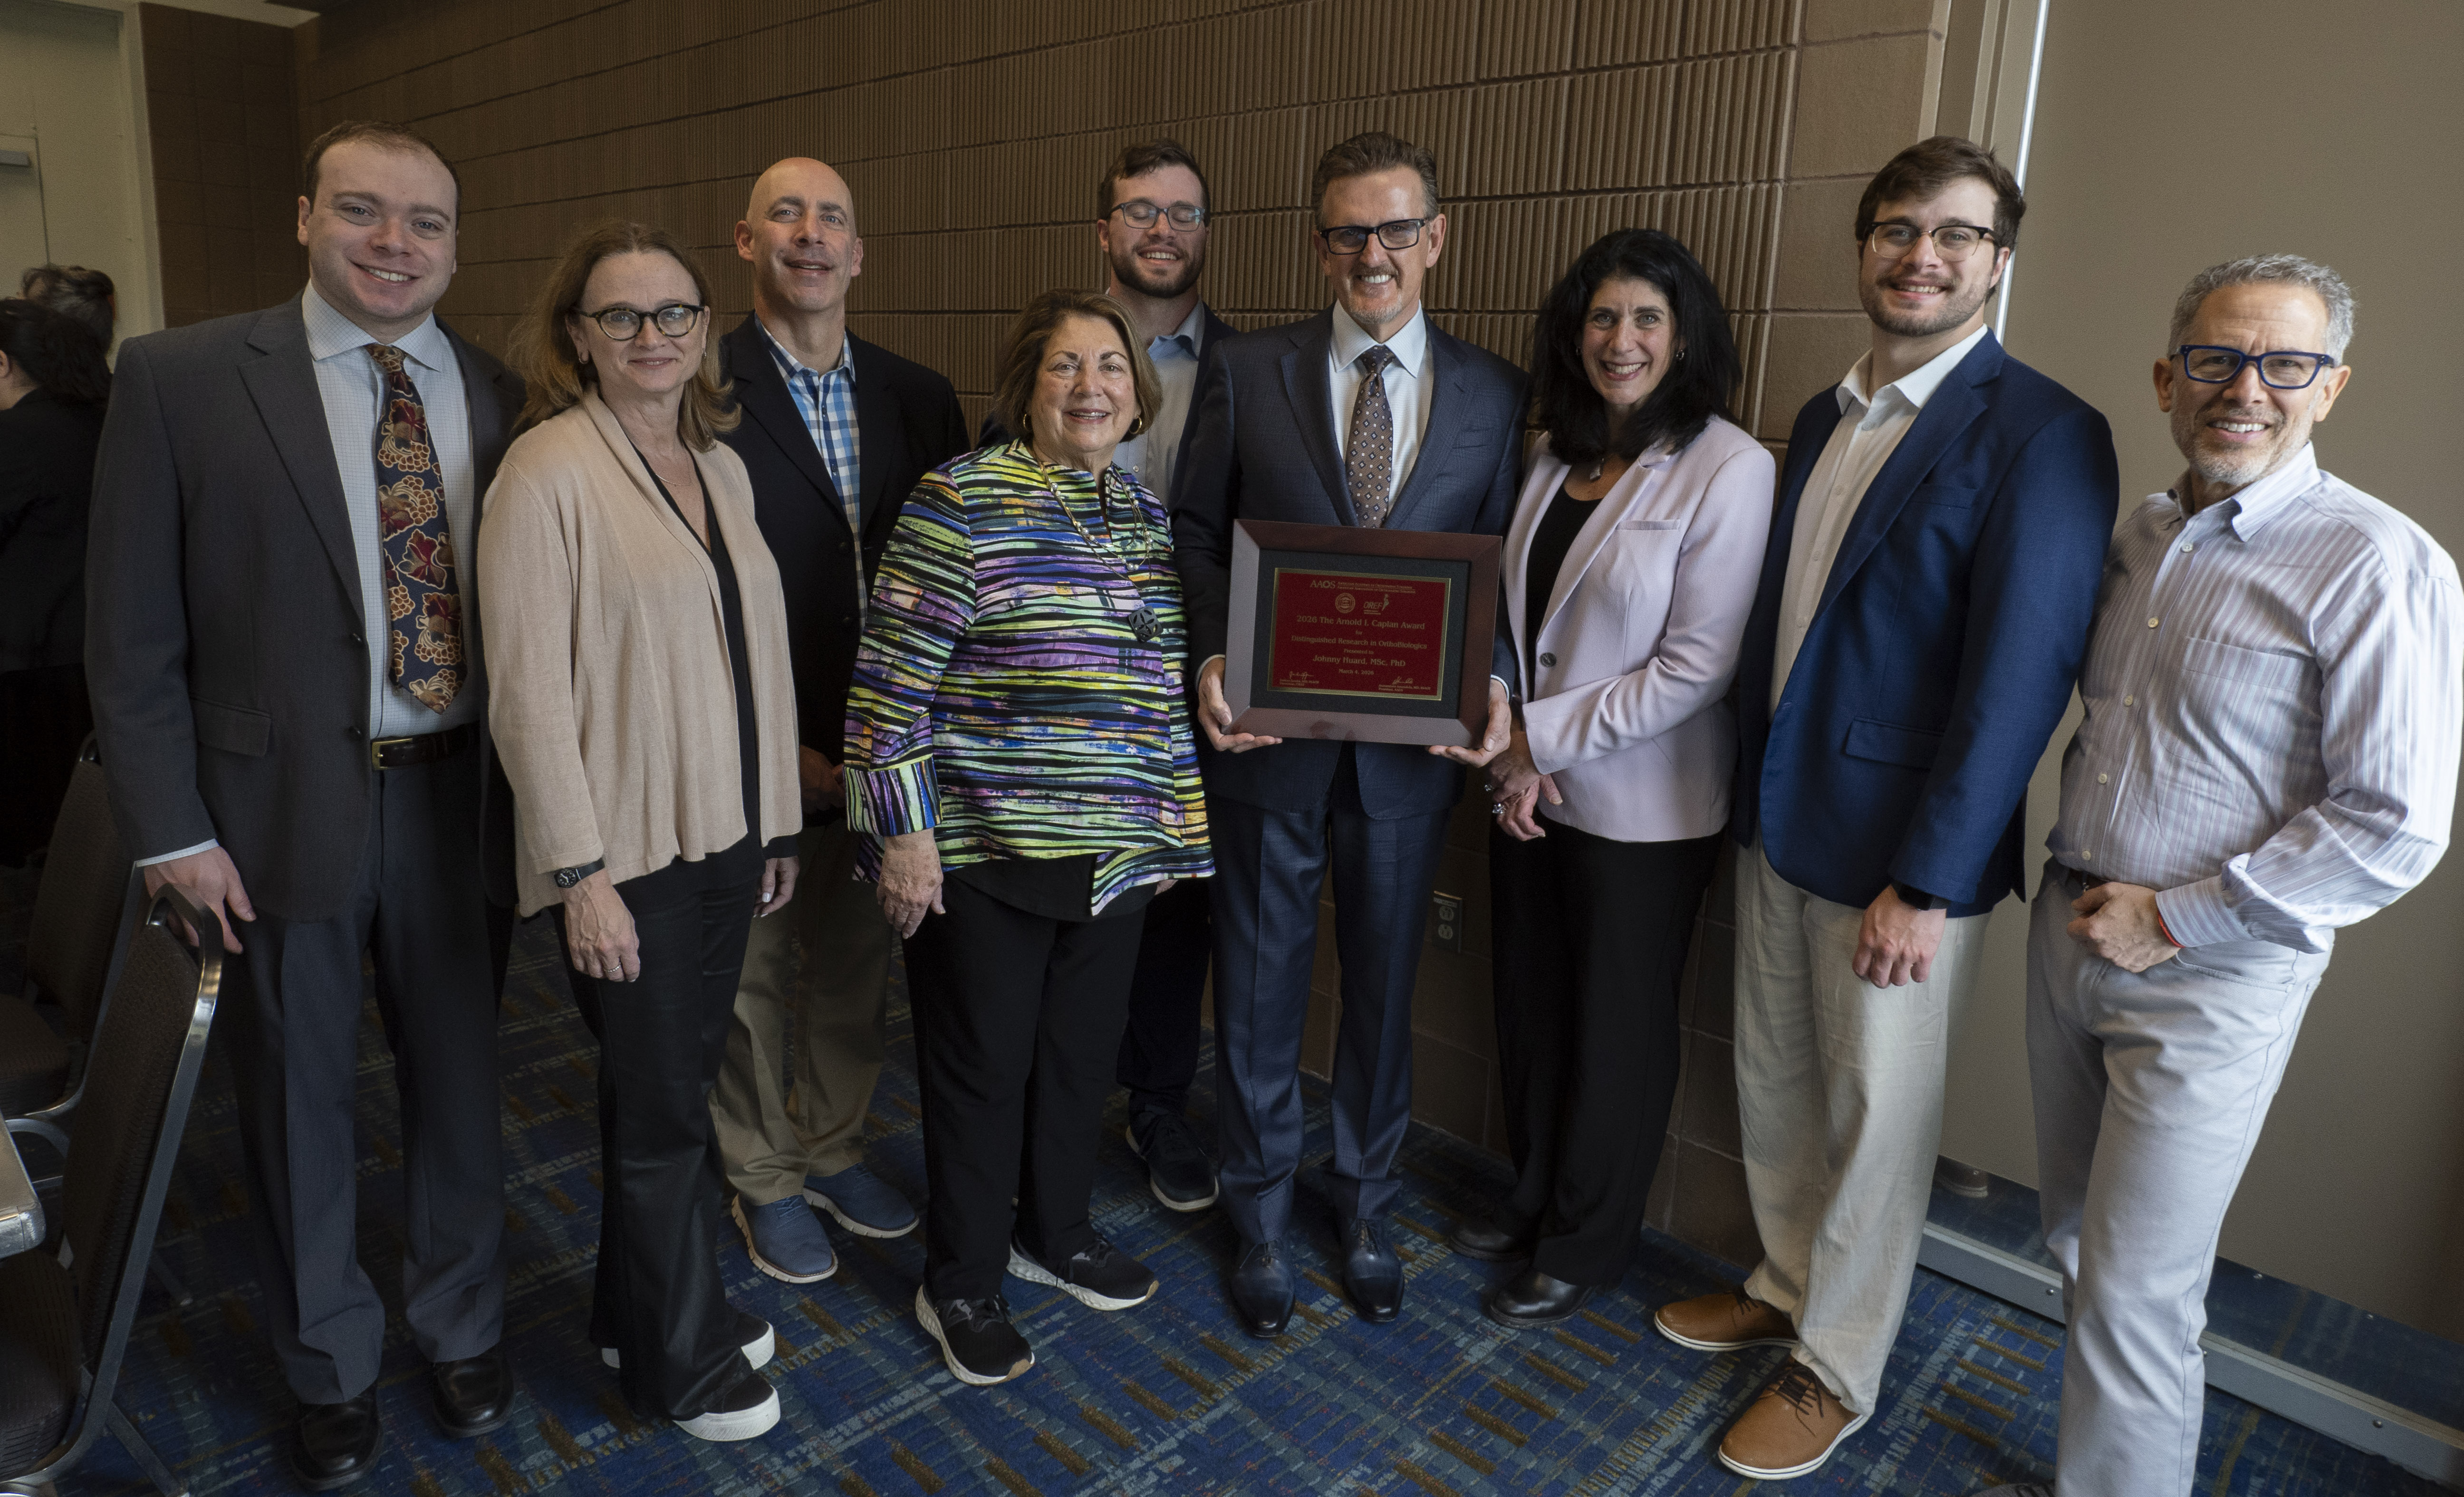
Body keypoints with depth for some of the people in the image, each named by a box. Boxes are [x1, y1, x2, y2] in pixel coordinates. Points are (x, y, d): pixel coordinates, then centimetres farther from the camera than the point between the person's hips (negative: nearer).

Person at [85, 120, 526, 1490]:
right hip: (283, 806, -1)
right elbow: (132, 630, -4)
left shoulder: (504, 400, 1)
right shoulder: (183, 378, -6)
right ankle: (334, 1364, 39)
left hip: (463, 799, 2)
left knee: (461, 1080, 16)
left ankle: (464, 1324, 41)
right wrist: (172, 828, -7)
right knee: (301, 1098, 15)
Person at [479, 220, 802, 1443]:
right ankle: (682, 1361, 29)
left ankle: (642, 1311, 39)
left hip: (723, 836, 6)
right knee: (662, 1113, 7)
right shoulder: (548, 469, -12)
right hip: (625, 853, -6)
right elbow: (528, 686, -14)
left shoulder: (722, 467, 9)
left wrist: (776, 821, 12)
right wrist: (579, 872, -16)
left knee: (671, 1090, 18)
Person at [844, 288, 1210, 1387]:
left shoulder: (1144, 510, 9)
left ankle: (1054, 1233, 41)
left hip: (1114, 848, 6)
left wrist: (1175, 823, 15)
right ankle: (960, 1286, 28)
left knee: (1083, 1051, 18)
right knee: (983, 1067, 8)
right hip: (982, 850, -6)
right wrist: (902, 829, -14)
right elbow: (891, 678, -13)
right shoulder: (962, 500, -12)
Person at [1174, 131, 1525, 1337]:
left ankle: (1365, 1205, 39)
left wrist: (1493, 680, -13)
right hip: (1268, 733, -1)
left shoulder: (1492, 392, 4)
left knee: (1385, 981, 16)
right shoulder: (1246, 371, 0)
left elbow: (1501, 561, 4)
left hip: (1412, 741, 1)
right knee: (1260, 983, 12)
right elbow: (1196, 533, 2)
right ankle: (1262, 1214, 35)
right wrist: (1212, 657, -13)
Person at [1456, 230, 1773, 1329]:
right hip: (1529, 788, 6)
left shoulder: (1729, 469, -14)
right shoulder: (1558, 457, 7)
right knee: (1529, 1006, 18)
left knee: (1617, 1030, 11)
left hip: (1643, 808, -6)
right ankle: (1532, 1200, 40)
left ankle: (1583, 1248, 31)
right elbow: (1516, 623, 10)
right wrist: (1514, 755, -4)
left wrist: (1545, 737, -14)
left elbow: (1697, 666, -17)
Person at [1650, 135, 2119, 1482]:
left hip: (1901, 846, -7)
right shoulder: (1823, 418, 10)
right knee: (1774, 1080, 20)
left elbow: (2019, 678, -18)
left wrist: (1926, 882, -19)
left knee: (1877, 1114, 10)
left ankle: (1836, 1370, 30)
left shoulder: (2042, 434, -14)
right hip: (1777, 816, 7)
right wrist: (1749, 787, 11)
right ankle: (1785, 1286, 43)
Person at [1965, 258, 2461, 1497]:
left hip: (2211, 976, -6)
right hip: (2068, 932, 7)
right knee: (2077, 1245, 19)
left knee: (2133, 1297, 0)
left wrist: (2175, 919, -15)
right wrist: (2077, 887, 9)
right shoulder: (2136, 535, 8)